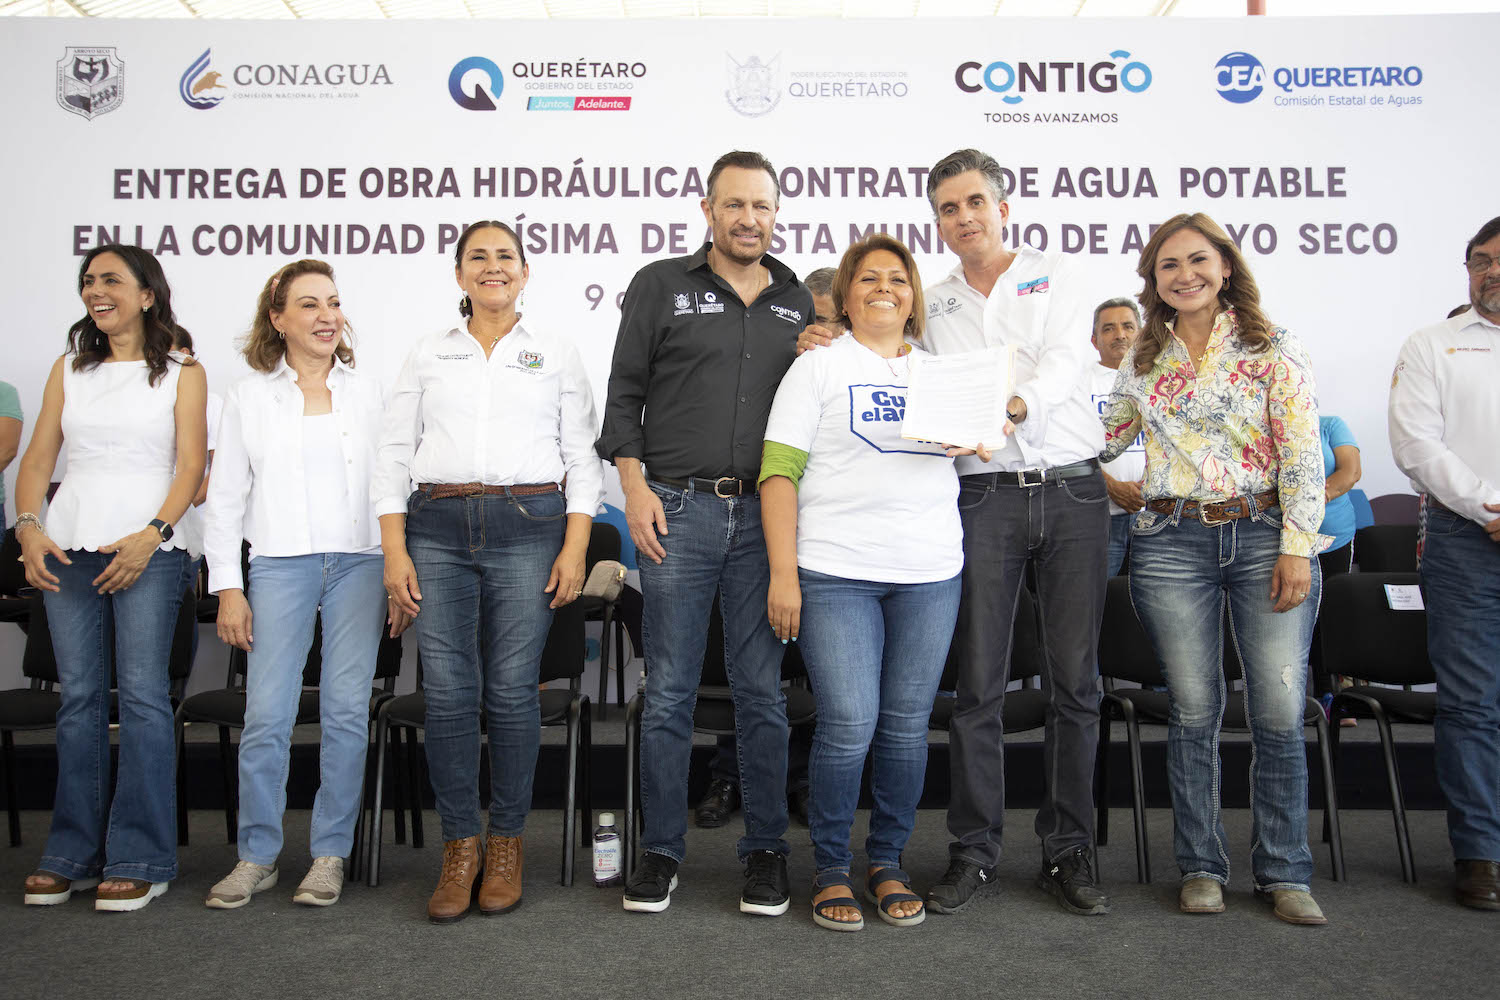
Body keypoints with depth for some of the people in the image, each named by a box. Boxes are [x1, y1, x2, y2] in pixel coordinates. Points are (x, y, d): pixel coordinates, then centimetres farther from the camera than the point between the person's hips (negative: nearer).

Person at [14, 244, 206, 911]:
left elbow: (191, 465, -3)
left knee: (142, 693, -6)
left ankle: (139, 860, 1)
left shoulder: (182, 373, 6)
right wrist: (27, 527, -4)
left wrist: (151, 536, -16)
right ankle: (73, 855, 15)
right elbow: (37, 459, 12)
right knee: (78, 696, 6)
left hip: (149, 547, -4)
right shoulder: (69, 369, 17)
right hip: (68, 547, 4)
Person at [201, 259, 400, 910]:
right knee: (266, 715, -3)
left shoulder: (369, 393, 10)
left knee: (346, 709, -1)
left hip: (359, 563, 0)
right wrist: (228, 587, 1)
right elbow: (225, 497, 8)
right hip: (280, 564, 0)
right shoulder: (249, 397, 9)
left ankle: (331, 853, 11)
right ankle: (257, 856, 13)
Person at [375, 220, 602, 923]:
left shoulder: (557, 357, 13)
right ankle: (459, 845, 12)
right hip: (438, 528, 2)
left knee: (512, 689, -2)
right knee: (448, 691, -2)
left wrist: (575, 548, -4)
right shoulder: (428, 355, 15)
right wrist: (395, 551, 0)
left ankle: (507, 842, 14)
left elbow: (582, 457, 7)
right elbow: (394, 453, 11)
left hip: (529, 528, -1)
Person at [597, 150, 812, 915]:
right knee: (669, 691, 3)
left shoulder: (800, 302, 15)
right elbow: (624, 395, 5)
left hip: (764, 515, 2)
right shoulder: (660, 286, 8)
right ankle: (662, 849, 16)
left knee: (762, 690, 6)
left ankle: (765, 849, 18)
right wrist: (635, 487, -6)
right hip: (676, 510, -2)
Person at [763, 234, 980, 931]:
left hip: (930, 572, 4)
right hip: (835, 571, -4)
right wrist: (783, 573, -11)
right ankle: (830, 867, 13)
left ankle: (888, 860, 24)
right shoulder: (819, 365, 6)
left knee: (907, 724, 6)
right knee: (849, 724, -7)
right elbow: (779, 472, -2)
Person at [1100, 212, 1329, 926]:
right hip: (1171, 542, 2)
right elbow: (1102, 438, 18)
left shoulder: (1274, 350, 4)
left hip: (1263, 535, -1)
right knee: (1193, 711, 5)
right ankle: (1202, 867, 18)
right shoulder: (1144, 362, 12)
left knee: (1280, 713, -2)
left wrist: (1297, 547, -9)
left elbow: (1303, 457, -2)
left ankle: (1283, 872, 15)